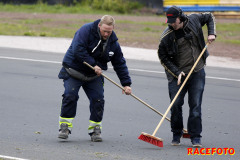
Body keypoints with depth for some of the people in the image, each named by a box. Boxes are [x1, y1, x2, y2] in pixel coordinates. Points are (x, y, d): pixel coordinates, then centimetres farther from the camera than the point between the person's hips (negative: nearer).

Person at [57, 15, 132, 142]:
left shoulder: (113, 42, -1)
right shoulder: (86, 30, -18)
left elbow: (120, 64, 6)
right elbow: (77, 50, -27)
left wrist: (126, 84, -1)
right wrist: (93, 64, -26)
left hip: (94, 75, 4)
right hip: (74, 70, -4)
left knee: (98, 99, -7)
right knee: (70, 95, -15)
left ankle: (95, 129, 5)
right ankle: (65, 127, -5)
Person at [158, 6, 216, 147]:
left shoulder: (194, 20, -4)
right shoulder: (166, 37, -12)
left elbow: (209, 17, 17)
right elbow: (163, 58, -4)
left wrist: (211, 33, 2)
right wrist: (176, 72, -13)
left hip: (197, 73, 1)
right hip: (177, 74, -1)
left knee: (195, 105, -3)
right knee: (176, 105, -3)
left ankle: (196, 137, 3)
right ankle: (177, 135, 16)